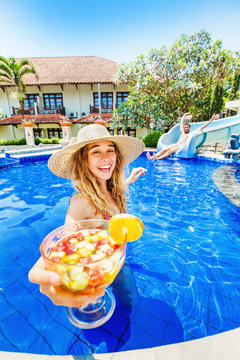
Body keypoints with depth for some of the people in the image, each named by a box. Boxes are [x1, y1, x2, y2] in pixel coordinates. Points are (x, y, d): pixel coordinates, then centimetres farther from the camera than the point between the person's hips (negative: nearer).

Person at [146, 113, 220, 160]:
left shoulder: (192, 133, 20)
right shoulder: (182, 132, 32)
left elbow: (202, 127, 17)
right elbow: (181, 123, 46)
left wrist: (211, 119, 16)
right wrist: (184, 115, 57)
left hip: (182, 147, -5)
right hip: (176, 144, 5)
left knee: (170, 151, -34)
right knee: (165, 149, -24)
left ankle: (157, 159, -53)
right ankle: (152, 157, -40)